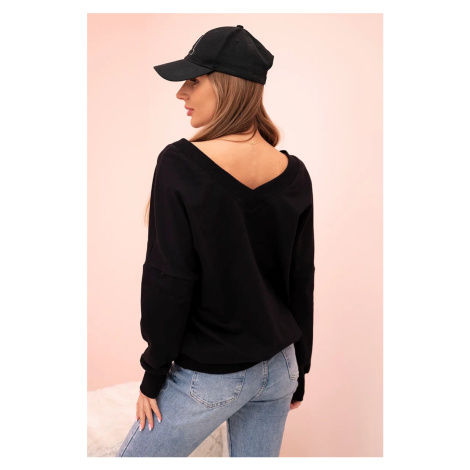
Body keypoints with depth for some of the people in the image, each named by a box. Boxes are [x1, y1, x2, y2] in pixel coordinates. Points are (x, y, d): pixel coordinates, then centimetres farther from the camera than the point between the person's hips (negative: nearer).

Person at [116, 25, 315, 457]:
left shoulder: (181, 163, -19)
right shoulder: (294, 173, -3)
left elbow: (169, 280, -18)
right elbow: (302, 282, 2)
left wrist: (154, 375, -4)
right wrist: (298, 371, 14)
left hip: (209, 377, -5)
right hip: (277, 368, 6)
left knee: (133, 456, 18)